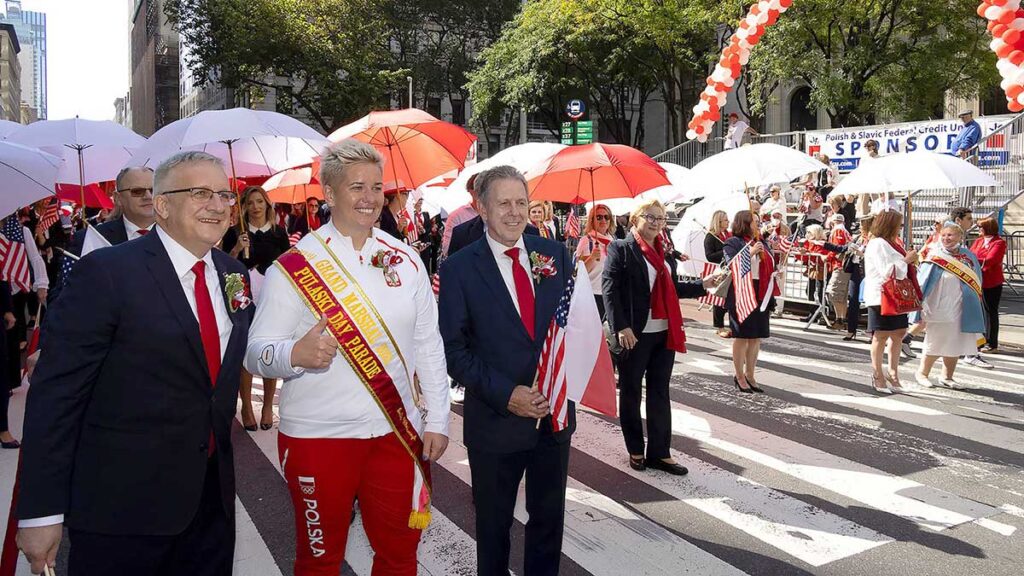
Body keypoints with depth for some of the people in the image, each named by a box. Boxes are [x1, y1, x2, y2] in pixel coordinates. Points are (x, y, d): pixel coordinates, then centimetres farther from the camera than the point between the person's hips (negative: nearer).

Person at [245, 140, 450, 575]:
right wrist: (294, 354, -32)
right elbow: (256, 354, -10)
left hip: (398, 432, 3)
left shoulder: (406, 260, 4)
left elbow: (428, 346, 8)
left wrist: (436, 421, 4)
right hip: (318, 436, -3)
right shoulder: (294, 266, -7)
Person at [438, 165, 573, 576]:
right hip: (495, 419, -3)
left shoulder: (554, 253, 2)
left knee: (549, 519, 18)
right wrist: (506, 394, -17)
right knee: (493, 524, 16)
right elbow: (454, 349, -8)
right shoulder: (459, 268, -8)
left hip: (555, 412, 3)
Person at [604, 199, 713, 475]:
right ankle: (635, 450, 22)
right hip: (635, 334, -6)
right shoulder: (621, 248, -6)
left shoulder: (665, 253, 15)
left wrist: (702, 285, 9)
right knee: (631, 393, 8)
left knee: (660, 393, 10)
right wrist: (621, 327, -22)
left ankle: (660, 453, 18)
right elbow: (610, 288, -13)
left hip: (665, 333, 6)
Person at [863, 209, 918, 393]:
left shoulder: (891, 243, 17)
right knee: (881, 335, -3)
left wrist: (909, 260, 8)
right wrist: (906, 260, -12)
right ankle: (877, 375, 6)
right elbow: (887, 271, -20)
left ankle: (893, 372, 20)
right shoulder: (878, 244, -13)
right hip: (881, 297, -10)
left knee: (898, 333, 11)